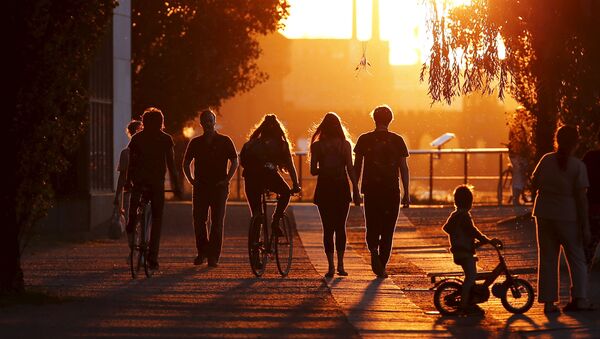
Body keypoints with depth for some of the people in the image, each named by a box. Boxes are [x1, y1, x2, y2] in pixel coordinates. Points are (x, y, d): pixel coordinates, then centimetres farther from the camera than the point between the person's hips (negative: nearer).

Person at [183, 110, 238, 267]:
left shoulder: (224, 141, 3)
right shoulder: (195, 143, 9)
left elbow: (235, 162, 6)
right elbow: (186, 163, 18)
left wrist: (227, 180, -5)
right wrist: (191, 180, 5)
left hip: (219, 187, -2)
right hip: (200, 187, 2)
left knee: (217, 222, -5)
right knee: (198, 221, -1)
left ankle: (213, 256, -3)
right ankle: (202, 252, 13)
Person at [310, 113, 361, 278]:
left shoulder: (317, 146, -1)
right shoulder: (345, 144, -2)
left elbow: (313, 171, -2)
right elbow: (350, 169, -6)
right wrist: (356, 191, -2)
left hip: (324, 189, 0)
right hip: (342, 188, 0)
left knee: (328, 228, 5)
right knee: (340, 227, 11)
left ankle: (331, 266, -2)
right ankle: (340, 264, 2)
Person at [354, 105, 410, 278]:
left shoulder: (364, 139, 2)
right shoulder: (397, 140, 1)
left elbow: (357, 167, 3)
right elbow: (404, 168, 0)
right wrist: (406, 193, 3)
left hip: (371, 190, 0)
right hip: (392, 191, 0)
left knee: (372, 227, 10)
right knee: (387, 230, 8)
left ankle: (374, 250, -19)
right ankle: (381, 266, 6)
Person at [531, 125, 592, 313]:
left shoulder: (546, 160, -1)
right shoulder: (578, 165, -10)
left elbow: (534, 183, 8)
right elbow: (581, 197, -11)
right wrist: (585, 225, -7)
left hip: (544, 215, 3)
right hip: (568, 217, -3)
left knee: (547, 259, 9)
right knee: (576, 258, 10)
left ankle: (548, 302, 7)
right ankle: (579, 298, 1)